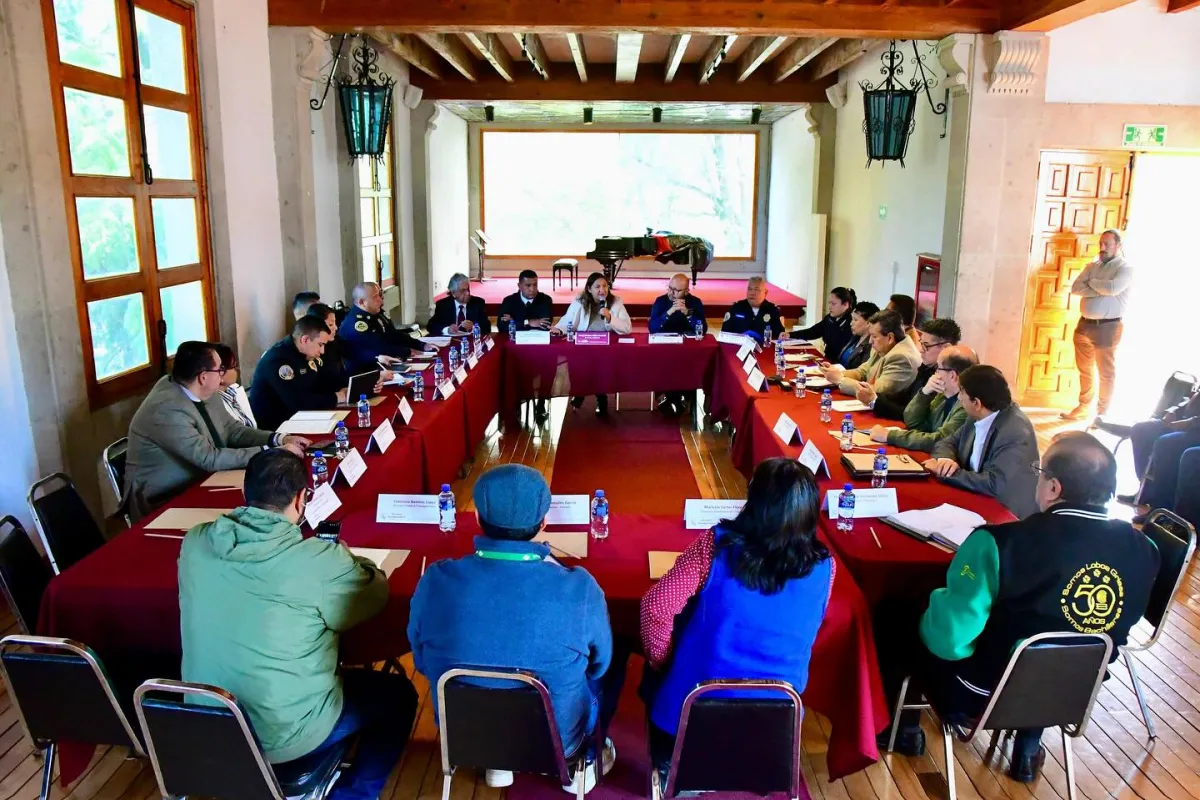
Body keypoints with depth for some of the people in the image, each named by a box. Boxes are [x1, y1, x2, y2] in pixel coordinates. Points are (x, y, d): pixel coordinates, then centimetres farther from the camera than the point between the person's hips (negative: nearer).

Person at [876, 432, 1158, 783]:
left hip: (983, 693, -5)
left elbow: (947, 638, -26)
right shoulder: (1142, 550, -14)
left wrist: (937, 604, -4)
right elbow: (1115, 627, 6)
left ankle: (904, 729, 34)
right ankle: (1029, 748, 41)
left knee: (894, 615, 17)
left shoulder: (1002, 543, -31)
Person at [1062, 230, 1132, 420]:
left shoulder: (1125, 268, -5)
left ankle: (1102, 413, 10)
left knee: (1106, 372, 2)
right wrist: (1101, 290, -14)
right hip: (1084, 324, 6)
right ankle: (1084, 407, 26)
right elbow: (1075, 288, -3)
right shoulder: (1092, 266, 11)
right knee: (1085, 370, 14)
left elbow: (1113, 288, -24)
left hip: (1108, 327, -6)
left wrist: (1092, 282, -7)